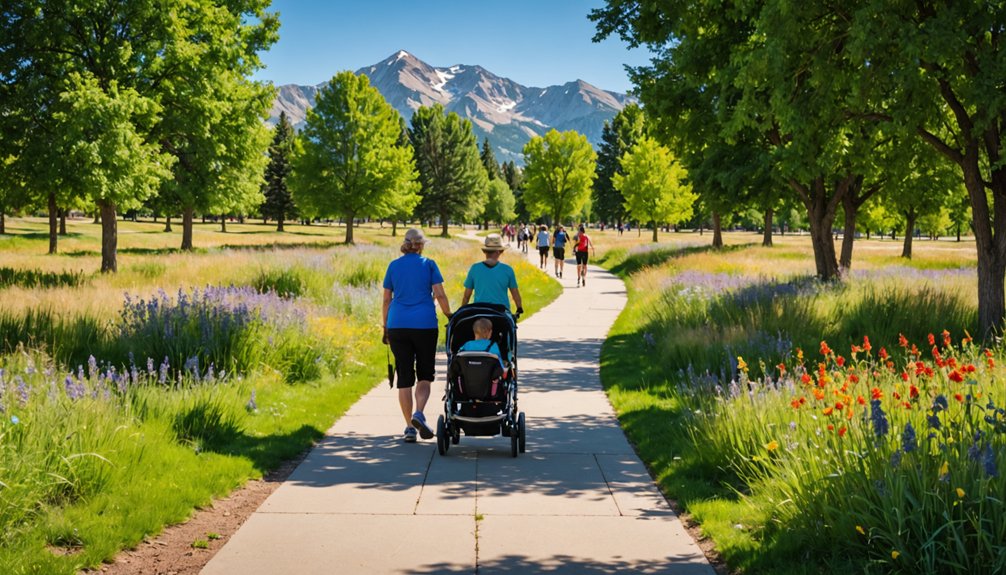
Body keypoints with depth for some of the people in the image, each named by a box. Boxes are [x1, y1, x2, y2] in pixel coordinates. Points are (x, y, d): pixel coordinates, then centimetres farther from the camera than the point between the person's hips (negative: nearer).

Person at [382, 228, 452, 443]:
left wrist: (385, 327, 15)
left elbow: (387, 300, 8)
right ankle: (419, 414, -14)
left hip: (397, 326, 2)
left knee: (404, 377, 6)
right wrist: (450, 317, 10)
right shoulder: (428, 264, 1)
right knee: (425, 374, 10)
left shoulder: (393, 266, 8)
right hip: (425, 325, -2)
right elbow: (440, 295, -4)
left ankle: (410, 427, 5)